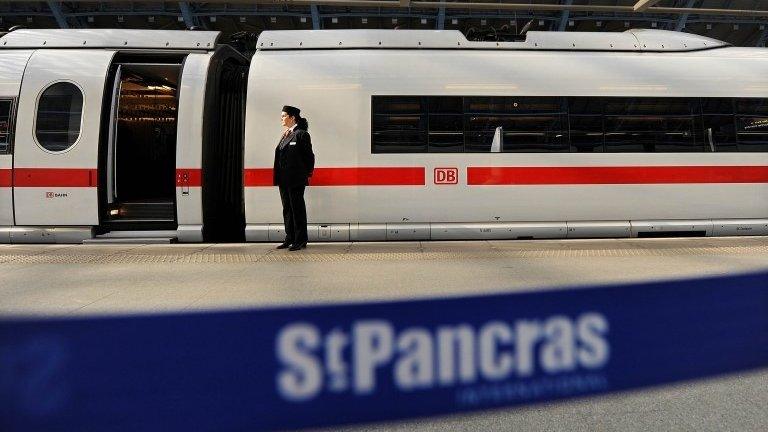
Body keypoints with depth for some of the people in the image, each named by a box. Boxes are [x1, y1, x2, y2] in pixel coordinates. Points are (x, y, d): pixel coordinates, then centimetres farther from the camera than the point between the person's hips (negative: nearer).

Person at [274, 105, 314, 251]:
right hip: (284, 179, 8)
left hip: (296, 180, -8)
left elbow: (309, 156, -8)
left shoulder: (301, 134, -9)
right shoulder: (285, 135, 16)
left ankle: (300, 240, 5)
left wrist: (307, 174, -5)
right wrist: (278, 177, 13)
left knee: (297, 208, -2)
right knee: (287, 209, 13)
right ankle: (290, 238, 21)